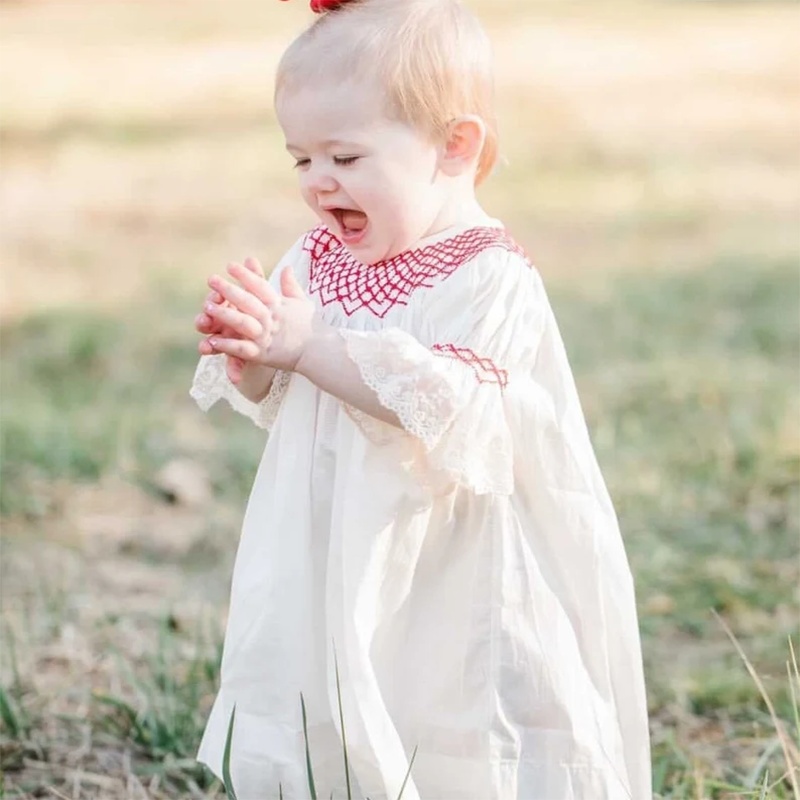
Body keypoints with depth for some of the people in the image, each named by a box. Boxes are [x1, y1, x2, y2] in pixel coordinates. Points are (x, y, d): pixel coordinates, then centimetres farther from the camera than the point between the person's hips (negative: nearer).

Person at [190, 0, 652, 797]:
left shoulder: (489, 281, -16)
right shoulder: (320, 256, 7)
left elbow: (446, 411, -29)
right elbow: (271, 400, 11)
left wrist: (312, 344, -33)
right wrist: (247, 351, -12)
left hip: (448, 603, -7)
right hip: (333, 585, 7)